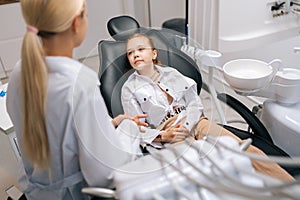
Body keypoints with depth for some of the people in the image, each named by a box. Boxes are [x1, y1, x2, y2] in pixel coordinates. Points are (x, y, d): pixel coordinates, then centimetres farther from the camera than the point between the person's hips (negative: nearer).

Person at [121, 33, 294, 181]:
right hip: (169, 137, -3)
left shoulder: (171, 73, 17)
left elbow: (195, 103, 9)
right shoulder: (129, 89, 9)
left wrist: (186, 126, -12)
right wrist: (164, 136, -17)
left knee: (247, 150, -17)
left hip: (194, 122, 4)